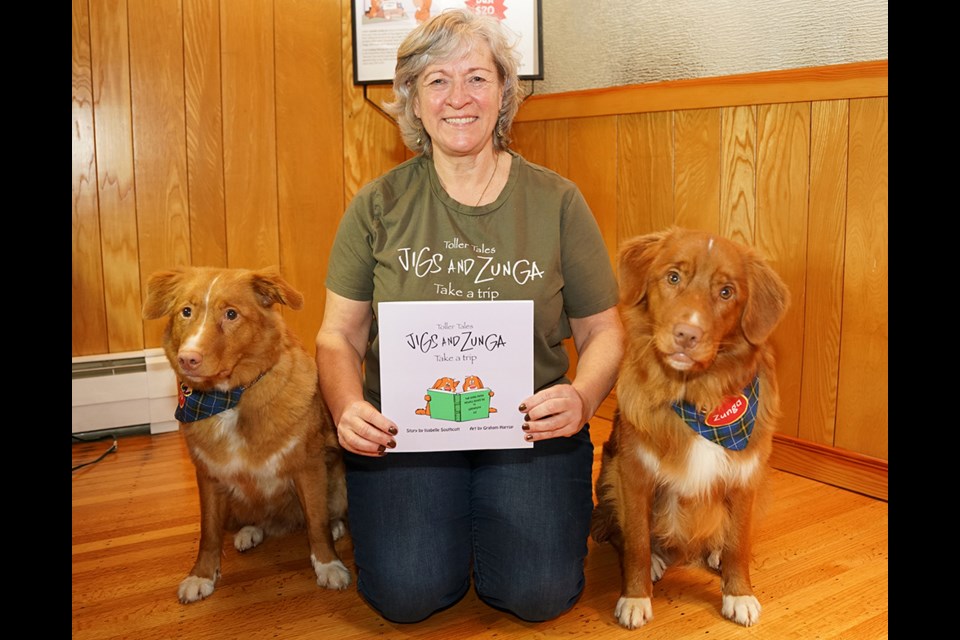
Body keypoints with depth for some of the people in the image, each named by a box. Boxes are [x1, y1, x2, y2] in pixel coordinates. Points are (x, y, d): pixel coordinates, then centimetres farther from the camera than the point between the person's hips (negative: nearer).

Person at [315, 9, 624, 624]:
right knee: (406, 593, -18)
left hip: (528, 430, 0)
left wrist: (583, 397, -17)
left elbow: (602, 329, 4)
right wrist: (348, 407, -16)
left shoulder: (557, 202, 1)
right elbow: (340, 334, 4)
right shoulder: (379, 205, 1)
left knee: (538, 593, -16)